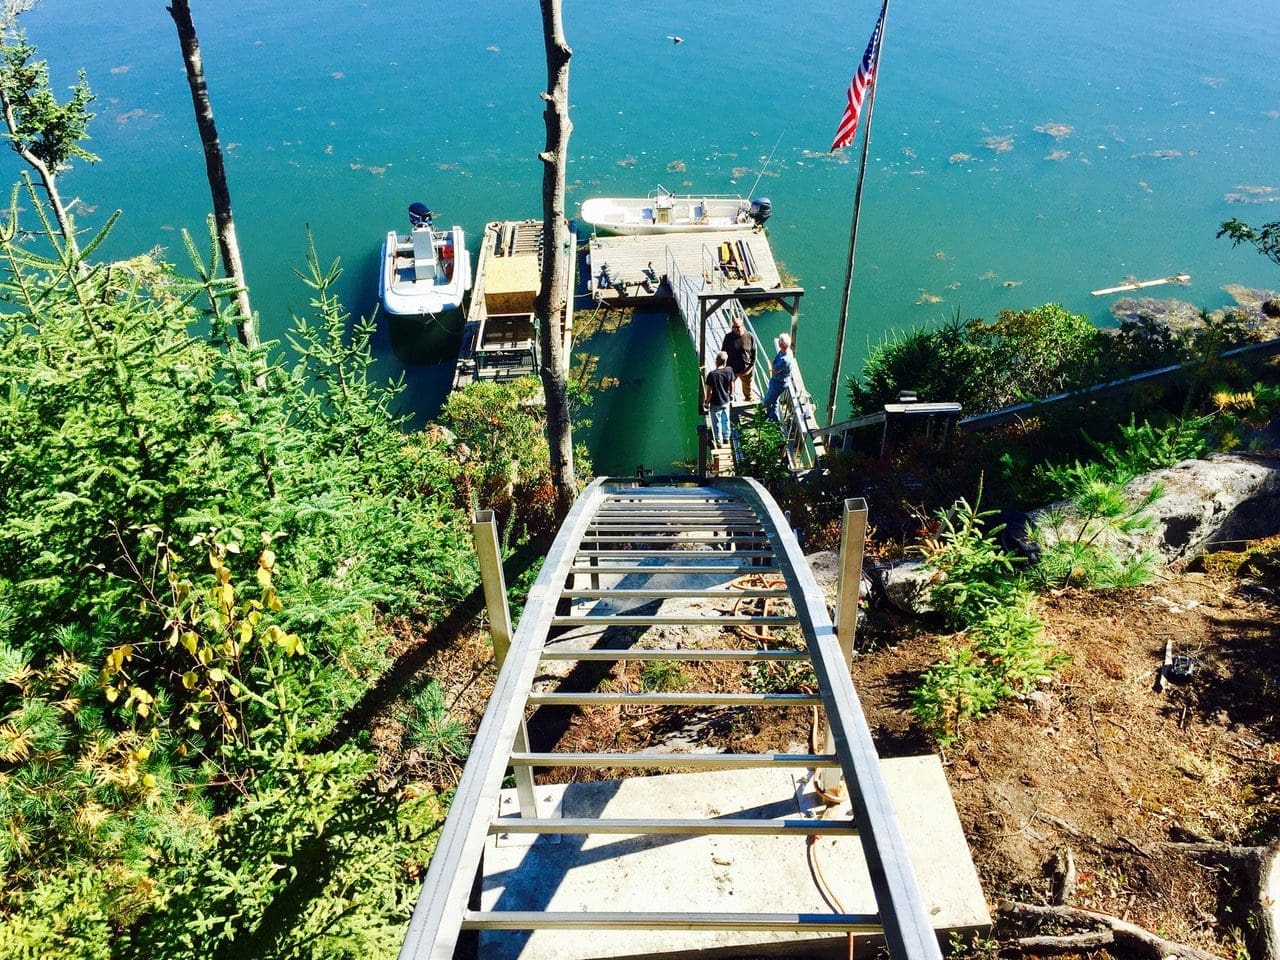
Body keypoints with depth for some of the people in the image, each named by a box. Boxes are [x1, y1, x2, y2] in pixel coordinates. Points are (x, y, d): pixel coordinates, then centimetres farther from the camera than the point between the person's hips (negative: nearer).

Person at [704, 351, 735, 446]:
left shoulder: (712, 374, -26)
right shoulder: (729, 370, -14)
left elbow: (709, 391, -21)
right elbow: (731, 385, 1)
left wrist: (707, 401, -4)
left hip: (716, 403, -4)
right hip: (726, 401, 4)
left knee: (717, 422, 12)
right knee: (725, 420, 24)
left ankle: (719, 442, 24)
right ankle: (726, 438, 40)